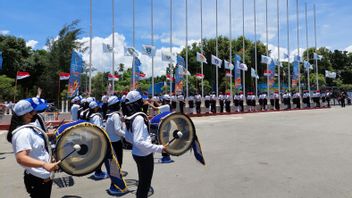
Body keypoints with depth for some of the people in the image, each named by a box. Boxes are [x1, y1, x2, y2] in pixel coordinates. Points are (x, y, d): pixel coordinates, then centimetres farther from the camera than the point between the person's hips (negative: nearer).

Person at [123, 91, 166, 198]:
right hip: (144, 155, -9)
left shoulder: (129, 117, 3)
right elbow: (138, 141, -32)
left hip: (137, 153, 9)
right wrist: (158, 148, -31)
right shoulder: (139, 118, -25)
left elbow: (127, 137, 13)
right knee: (145, 183, 9)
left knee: (142, 181, 26)